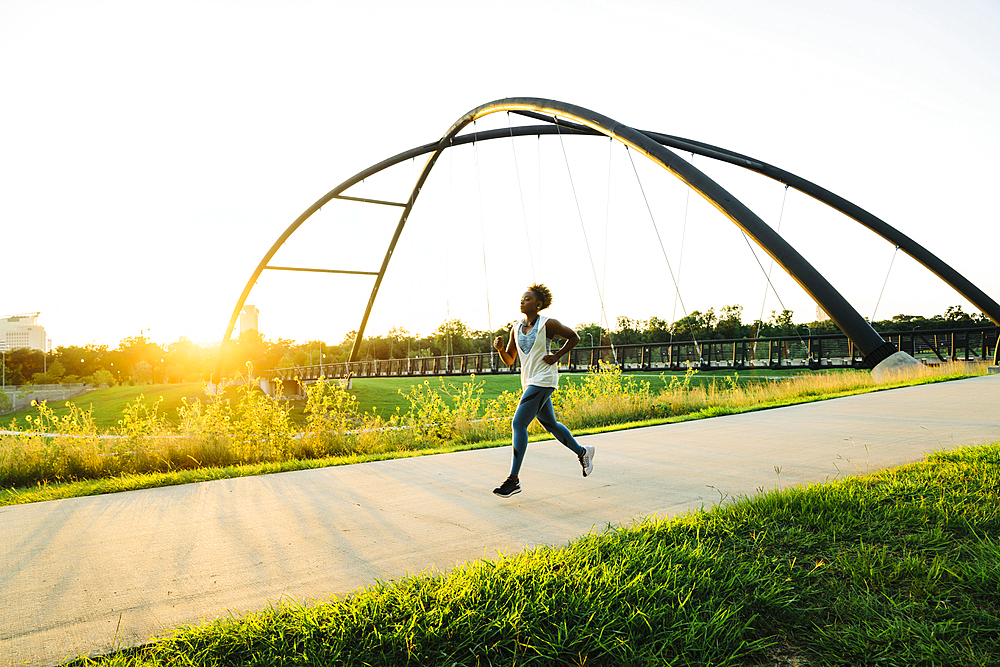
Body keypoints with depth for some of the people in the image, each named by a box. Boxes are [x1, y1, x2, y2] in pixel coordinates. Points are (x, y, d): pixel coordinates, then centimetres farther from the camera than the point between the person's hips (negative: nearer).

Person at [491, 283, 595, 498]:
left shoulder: (547, 324, -8)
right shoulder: (516, 328, 9)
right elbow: (509, 360, 12)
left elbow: (574, 337, 3)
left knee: (518, 423, -15)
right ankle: (583, 452, 40)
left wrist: (557, 356, -7)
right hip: (529, 381, 8)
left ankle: (514, 480, -10)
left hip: (543, 380, -8)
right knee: (550, 424, 18)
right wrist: (500, 348, -8)